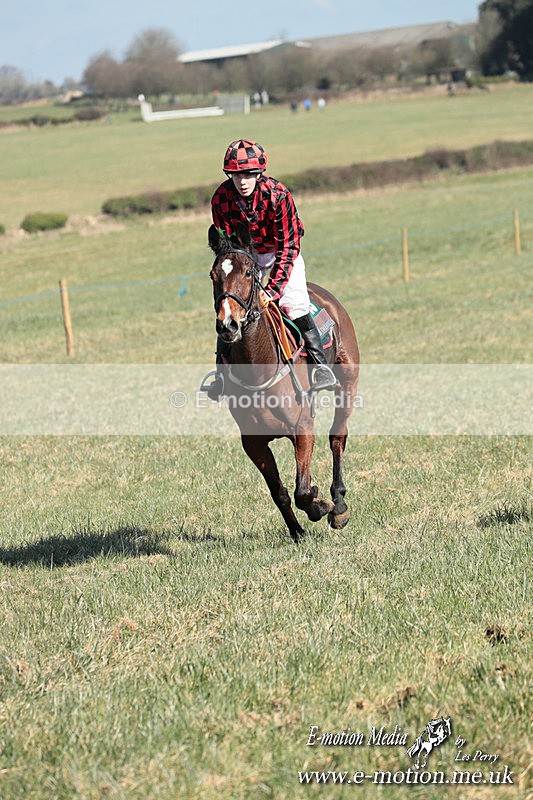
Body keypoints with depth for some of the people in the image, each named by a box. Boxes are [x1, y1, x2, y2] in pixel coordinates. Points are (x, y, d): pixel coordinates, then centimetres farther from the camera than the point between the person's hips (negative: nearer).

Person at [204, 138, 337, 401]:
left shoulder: (277, 194, -30)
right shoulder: (221, 198, -21)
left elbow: (288, 246, -26)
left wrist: (272, 290, -32)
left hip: (280, 252, -3)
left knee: (294, 302, -22)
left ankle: (320, 363, -16)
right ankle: (221, 371, 6)